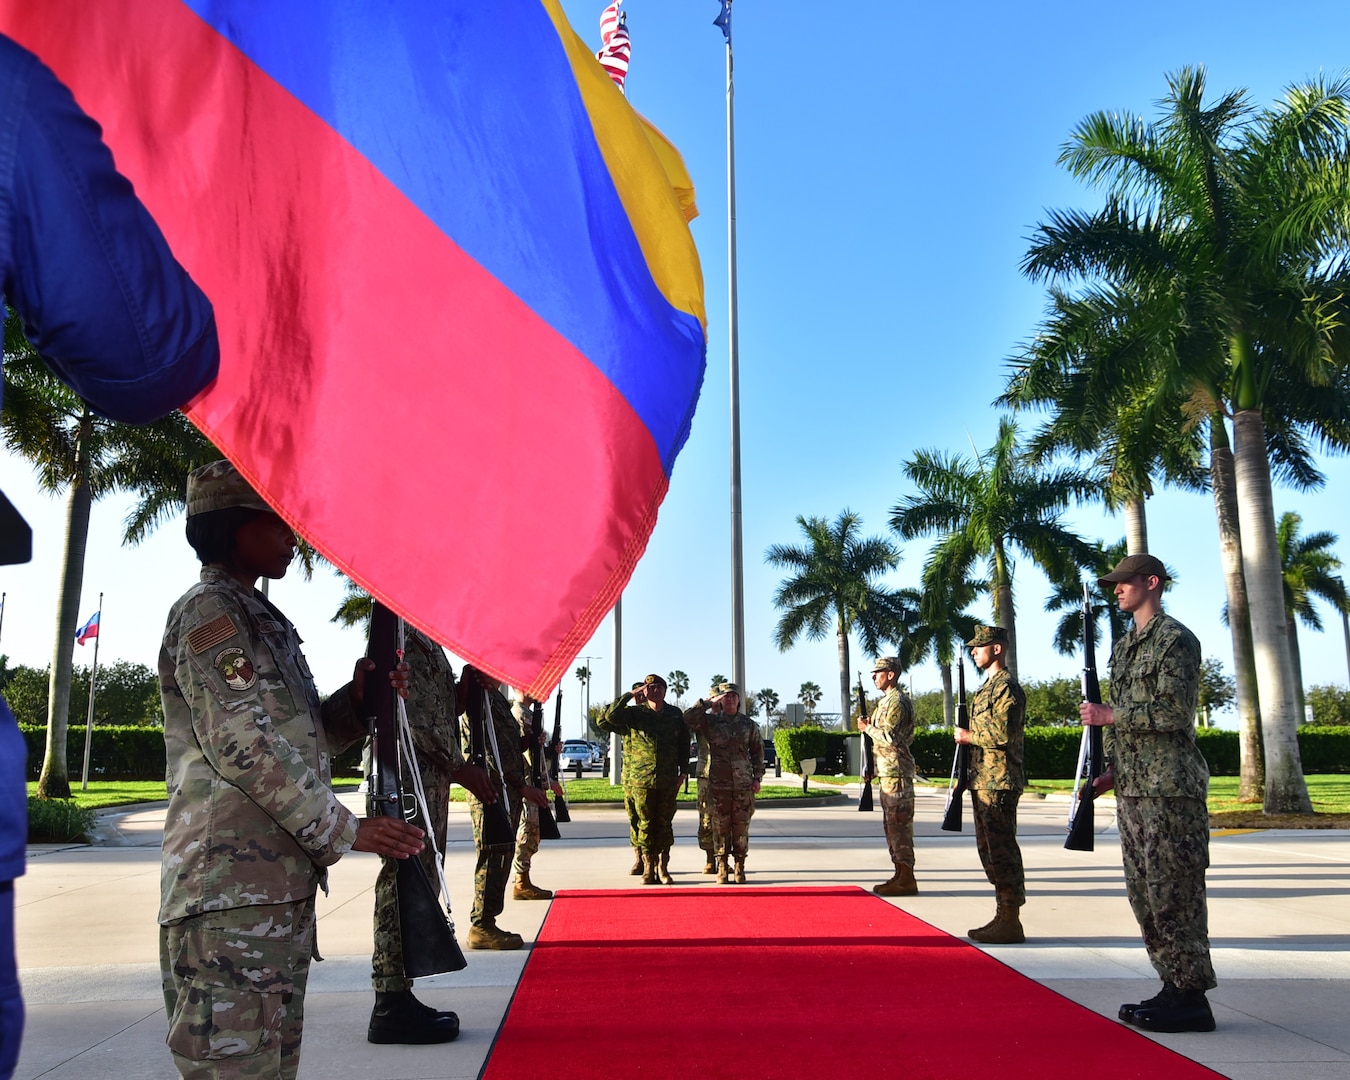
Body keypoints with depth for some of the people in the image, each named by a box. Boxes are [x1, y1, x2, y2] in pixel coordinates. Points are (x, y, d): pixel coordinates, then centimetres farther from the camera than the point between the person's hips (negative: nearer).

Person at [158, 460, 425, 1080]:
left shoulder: (262, 619, 21)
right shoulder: (209, 612, -8)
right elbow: (240, 743, -18)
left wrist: (356, 701, 2)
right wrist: (344, 830, -15)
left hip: (284, 884, 10)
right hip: (231, 888, -10)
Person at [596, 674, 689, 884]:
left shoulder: (675, 715, 7)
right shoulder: (635, 713, 0)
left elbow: (684, 743, 14)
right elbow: (610, 717, -15)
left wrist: (682, 770, 9)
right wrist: (629, 696, -11)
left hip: (668, 780, 2)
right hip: (641, 779, -2)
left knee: (665, 824, 6)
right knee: (645, 823, 3)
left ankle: (663, 868, 12)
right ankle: (648, 868, 10)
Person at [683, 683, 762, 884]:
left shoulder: (749, 724, 10)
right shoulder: (710, 721, 4)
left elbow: (758, 752, 13)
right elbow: (687, 720, -11)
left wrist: (757, 777, 6)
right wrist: (707, 703, -8)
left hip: (743, 784, 1)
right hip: (718, 784, -1)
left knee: (741, 827, 2)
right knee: (720, 827, 1)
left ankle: (740, 868, 11)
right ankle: (722, 869, 9)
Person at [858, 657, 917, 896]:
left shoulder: (897, 701, -14)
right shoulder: (887, 701, 18)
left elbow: (889, 737, -22)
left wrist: (867, 728, -9)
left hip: (896, 772, -11)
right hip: (887, 771, 11)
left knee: (899, 824, -8)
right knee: (891, 824, 13)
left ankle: (907, 879, -5)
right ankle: (900, 874, 18)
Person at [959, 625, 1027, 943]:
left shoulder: (1007, 687, -13)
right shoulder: (987, 687, 19)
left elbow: (1002, 734, -23)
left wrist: (968, 736, -10)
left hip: (1000, 782, -11)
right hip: (983, 781, 11)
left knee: (1002, 849, -7)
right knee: (989, 848, 13)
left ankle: (1011, 923, -1)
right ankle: (1002, 915, 20)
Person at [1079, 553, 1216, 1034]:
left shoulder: (1176, 640, -9)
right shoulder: (1124, 645, 18)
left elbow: (1173, 713, -17)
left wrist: (1108, 715, -13)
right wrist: (1111, 770, 15)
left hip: (1170, 786, -9)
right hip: (1132, 787, 9)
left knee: (1172, 889, -6)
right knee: (1143, 890, 10)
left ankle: (1191, 999, 2)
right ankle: (1175, 987, 19)